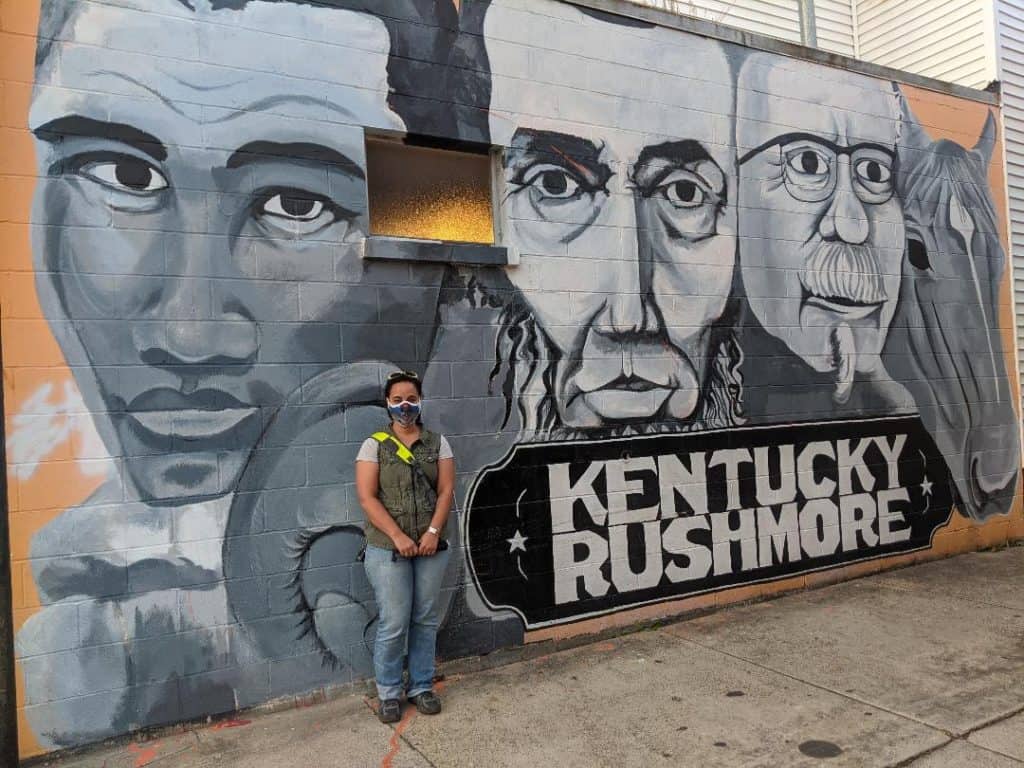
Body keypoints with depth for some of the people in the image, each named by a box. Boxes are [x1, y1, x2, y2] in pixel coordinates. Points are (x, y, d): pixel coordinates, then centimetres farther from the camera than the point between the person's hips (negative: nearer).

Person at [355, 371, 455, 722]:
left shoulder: (437, 443, 5)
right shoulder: (374, 445, -2)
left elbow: (446, 490, 0)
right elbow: (367, 497, -9)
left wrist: (433, 532, -14)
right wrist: (397, 536, -17)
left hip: (431, 547, 3)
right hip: (387, 549, -2)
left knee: (426, 621, 11)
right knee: (393, 624, 1)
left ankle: (422, 687, 27)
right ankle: (388, 693, 20)